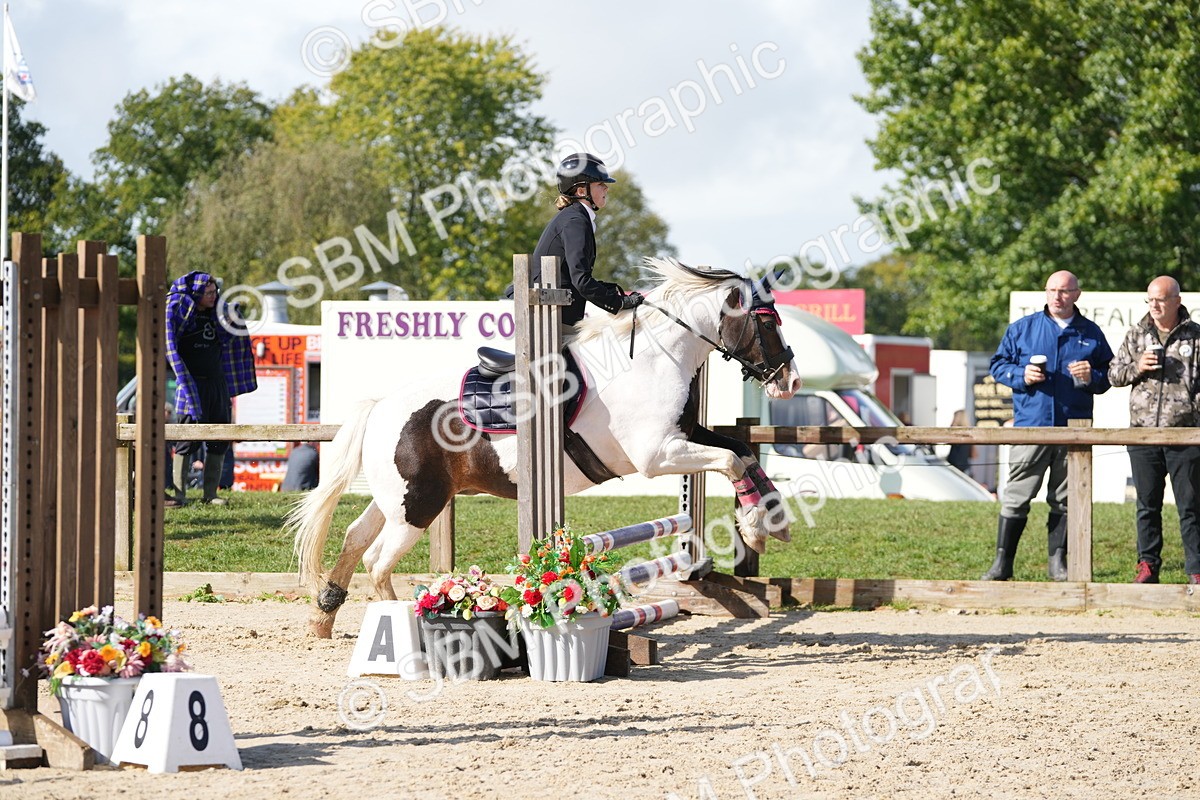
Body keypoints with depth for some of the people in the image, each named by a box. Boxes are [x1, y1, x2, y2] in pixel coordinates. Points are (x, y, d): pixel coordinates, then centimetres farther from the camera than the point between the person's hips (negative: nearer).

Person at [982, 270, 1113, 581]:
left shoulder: (1091, 333, 10)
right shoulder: (1022, 328, 8)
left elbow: (1109, 375, 13)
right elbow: (999, 364, 11)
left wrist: (1092, 377, -9)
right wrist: (1022, 375, -8)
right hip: (1031, 424, -1)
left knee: (1065, 498, 6)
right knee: (1017, 495, -4)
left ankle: (1058, 561, 15)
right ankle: (1003, 561, 0)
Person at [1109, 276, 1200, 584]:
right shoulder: (1136, 336, 11)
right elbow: (1114, 374, 15)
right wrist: (1137, 368, -5)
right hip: (1143, 433, 3)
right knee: (1147, 505, 8)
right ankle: (1148, 565, 15)